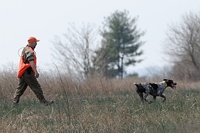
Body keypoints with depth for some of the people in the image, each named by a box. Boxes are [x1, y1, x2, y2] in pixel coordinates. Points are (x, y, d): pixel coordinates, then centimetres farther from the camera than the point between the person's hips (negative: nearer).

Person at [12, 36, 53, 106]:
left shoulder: (25, 49, 20)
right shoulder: (29, 51, -13)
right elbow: (31, 62, -26)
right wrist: (36, 71, -33)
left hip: (22, 73, 10)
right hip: (27, 72, -10)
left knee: (20, 88, 11)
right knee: (36, 87, -8)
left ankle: (15, 102, 9)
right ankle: (44, 102, -8)